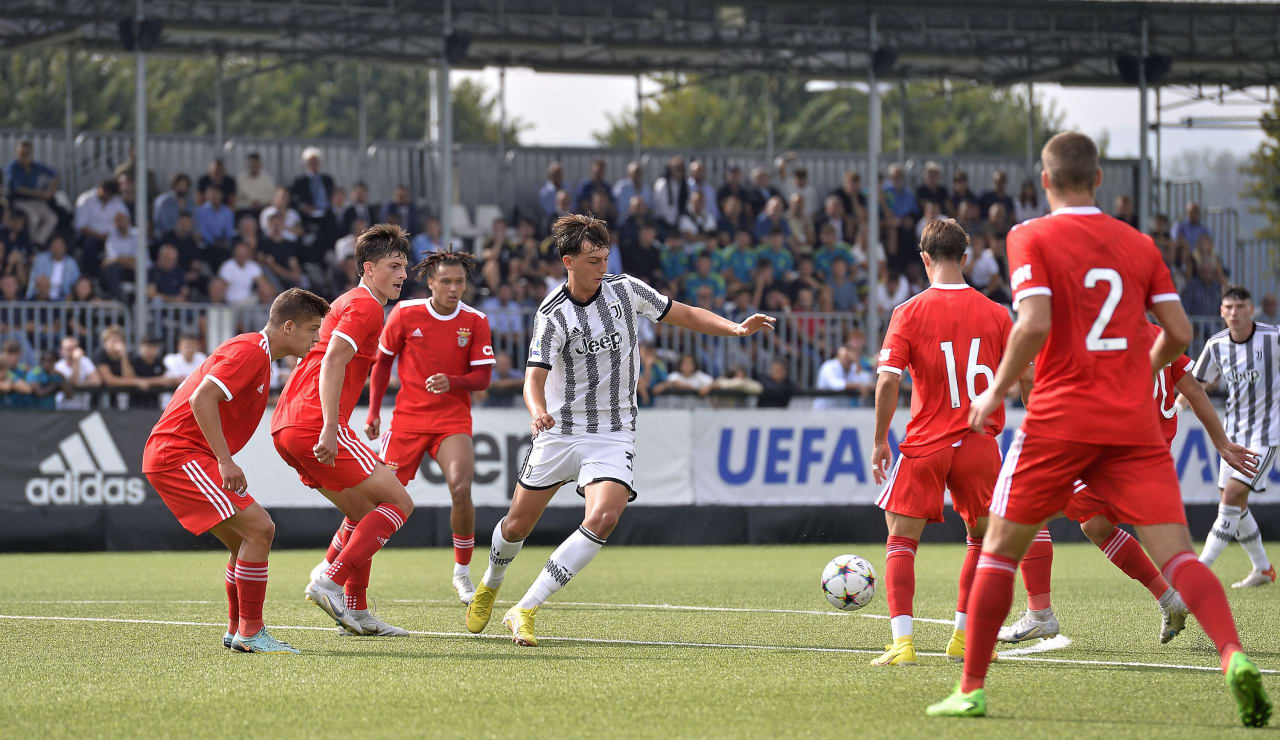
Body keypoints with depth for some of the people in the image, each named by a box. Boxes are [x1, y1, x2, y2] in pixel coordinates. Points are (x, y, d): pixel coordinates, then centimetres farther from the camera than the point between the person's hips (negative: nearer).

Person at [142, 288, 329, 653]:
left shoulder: (256, 354, 18)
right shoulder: (250, 351, -13)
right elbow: (202, 400, -24)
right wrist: (226, 461, -25)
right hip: (181, 455, -11)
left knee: (247, 539, 14)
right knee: (259, 528, -15)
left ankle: (237, 631, 22)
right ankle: (250, 632, -10)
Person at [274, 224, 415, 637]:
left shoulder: (348, 303, 26)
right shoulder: (366, 306, -5)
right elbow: (333, 362, -18)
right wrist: (329, 429, -26)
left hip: (286, 425, 10)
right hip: (315, 425, -10)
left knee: (364, 514, 20)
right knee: (399, 502, -7)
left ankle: (356, 611, 18)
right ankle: (329, 582, -16)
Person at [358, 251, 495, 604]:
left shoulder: (475, 321, -2)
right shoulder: (405, 313, -3)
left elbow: (482, 377, -2)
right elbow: (382, 362, 8)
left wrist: (451, 382, -22)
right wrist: (373, 411, 4)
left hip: (453, 420, 0)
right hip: (408, 417, 0)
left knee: (461, 489, -21)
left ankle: (462, 573, -2)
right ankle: (329, 567, 11)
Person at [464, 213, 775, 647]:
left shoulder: (625, 290, -3)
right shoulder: (553, 315, -13)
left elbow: (684, 315, 10)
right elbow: (535, 377, -23)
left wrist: (737, 329, -4)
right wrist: (538, 411, -45)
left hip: (613, 436, 1)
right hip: (559, 431, -1)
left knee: (602, 519, -23)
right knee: (518, 525, 8)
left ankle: (524, 611, -19)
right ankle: (489, 587, 43)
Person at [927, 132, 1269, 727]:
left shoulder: (1031, 238, -2)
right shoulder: (1138, 243, 10)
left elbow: (1034, 324, -16)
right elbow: (1178, 331, 8)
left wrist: (997, 391, -3)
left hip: (1059, 419, -3)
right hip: (1134, 426, 3)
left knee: (1000, 547, 12)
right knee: (1175, 553, -6)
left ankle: (971, 689, 15)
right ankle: (1234, 656, -30)